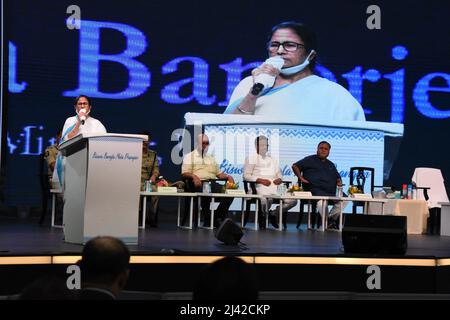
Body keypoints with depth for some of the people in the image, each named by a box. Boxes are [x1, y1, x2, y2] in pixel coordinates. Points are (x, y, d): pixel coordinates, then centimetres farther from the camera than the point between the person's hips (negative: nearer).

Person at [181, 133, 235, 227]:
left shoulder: (211, 158, 29)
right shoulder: (190, 156, 12)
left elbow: (219, 173, 25)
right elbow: (184, 173, -1)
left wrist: (228, 176, 3)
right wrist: (194, 176, -23)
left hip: (212, 183, 5)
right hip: (198, 184, -5)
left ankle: (218, 218, -17)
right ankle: (209, 219, -26)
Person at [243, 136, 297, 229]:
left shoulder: (272, 160, 30)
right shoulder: (251, 159, 13)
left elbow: (279, 174, 27)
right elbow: (246, 176, 1)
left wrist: (279, 179, 1)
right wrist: (261, 180, -13)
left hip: (274, 186, 5)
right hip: (260, 187, -5)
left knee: (292, 201, -18)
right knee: (266, 200, -40)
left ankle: (272, 214, 5)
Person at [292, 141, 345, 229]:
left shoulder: (331, 165, 31)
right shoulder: (310, 160, 14)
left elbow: (337, 177, 35)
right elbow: (295, 166, 8)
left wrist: (339, 182, 12)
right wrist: (300, 178, -4)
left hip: (331, 193, 6)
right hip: (315, 190, -6)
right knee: (322, 201, -39)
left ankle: (331, 218, -7)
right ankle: (327, 222, -22)